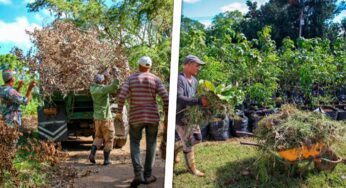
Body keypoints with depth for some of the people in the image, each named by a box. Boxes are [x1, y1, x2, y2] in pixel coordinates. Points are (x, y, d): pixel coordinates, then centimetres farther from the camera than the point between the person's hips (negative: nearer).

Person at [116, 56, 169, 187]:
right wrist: (167, 116, 2)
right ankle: (147, 175, 14)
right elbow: (166, 98, -9)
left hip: (136, 117, 0)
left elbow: (121, 96, -11)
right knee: (151, 145, 11)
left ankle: (138, 173, -6)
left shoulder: (131, 79, -2)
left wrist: (119, 111, 4)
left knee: (134, 144, 10)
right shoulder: (156, 80, -2)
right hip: (152, 116, 0)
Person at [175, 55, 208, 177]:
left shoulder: (194, 80, 7)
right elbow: (179, 99, -32)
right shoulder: (179, 79, -20)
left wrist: (205, 100, -9)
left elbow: (197, 96, 12)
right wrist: (199, 101, -37)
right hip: (179, 116, -8)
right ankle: (192, 168, 20)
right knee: (188, 142, 1)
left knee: (197, 138, 17)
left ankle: (175, 148, 37)